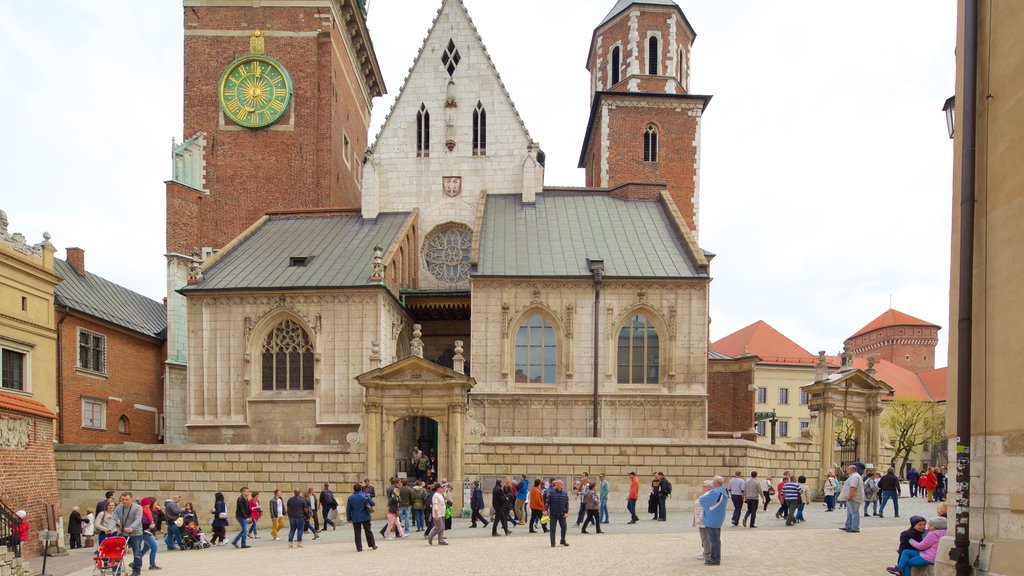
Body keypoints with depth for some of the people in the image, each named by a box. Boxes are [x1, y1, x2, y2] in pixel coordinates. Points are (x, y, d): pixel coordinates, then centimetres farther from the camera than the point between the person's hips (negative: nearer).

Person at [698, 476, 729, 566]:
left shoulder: (715, 493, -26)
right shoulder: (724, 492, 4)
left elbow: (702, 500, -16)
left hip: (712, 520, -9)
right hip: (718, 520, 9)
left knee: (714, 540, 0)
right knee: (716, 540, 19)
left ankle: (715, 560, 7)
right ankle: (715, 558, 29)